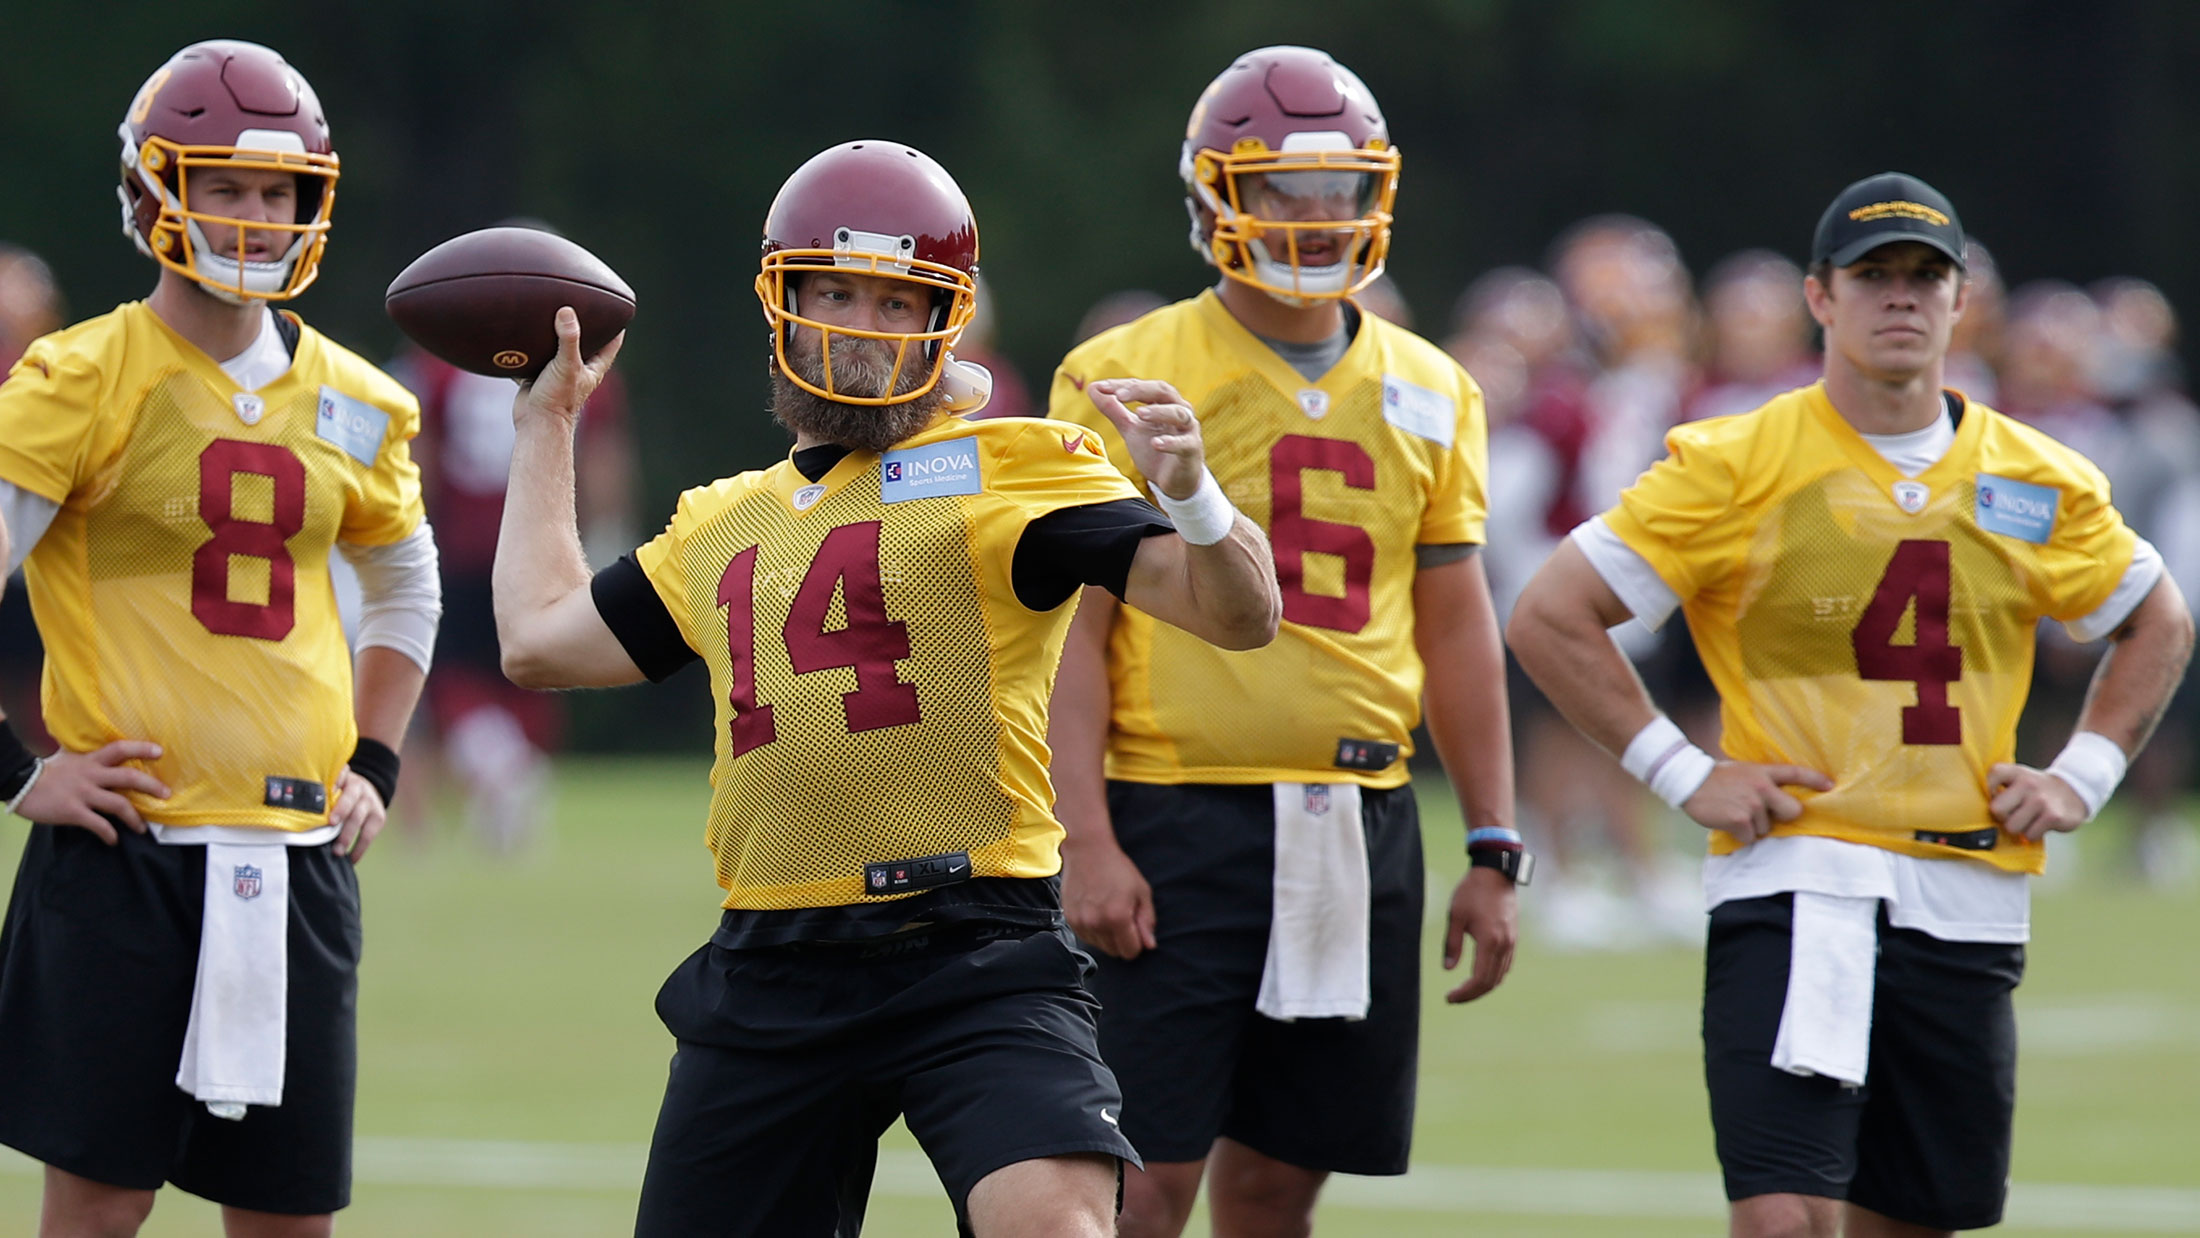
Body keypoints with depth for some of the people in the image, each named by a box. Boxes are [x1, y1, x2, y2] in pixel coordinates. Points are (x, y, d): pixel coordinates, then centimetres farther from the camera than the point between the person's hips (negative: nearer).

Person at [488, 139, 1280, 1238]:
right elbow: (540, 640, 31)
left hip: (971, 958, -5)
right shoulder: (723, 527, 20)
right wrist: (546, 427, 39)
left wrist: (1190, 499, -25)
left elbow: (1240, 614, -3)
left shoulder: (1003, 475, 3)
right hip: (769, 976, 6)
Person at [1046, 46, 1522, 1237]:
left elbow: (1456, 632, 15)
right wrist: (1086, 838, -14)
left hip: (1362, 822, 5)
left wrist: (1492, 851, 12)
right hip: (1180, 817, -5)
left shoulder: (1427, 394, 11)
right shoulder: (1127, 380, -3)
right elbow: (1075, 629, -6)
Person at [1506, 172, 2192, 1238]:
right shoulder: (1737, 467, -4)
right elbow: (1549, 617, -2)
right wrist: (1680, 774, -7)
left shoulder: (2038, 483, 8)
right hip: (1794, 880, -4)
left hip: (1968, 903, 4)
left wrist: (2082, 776, 11)